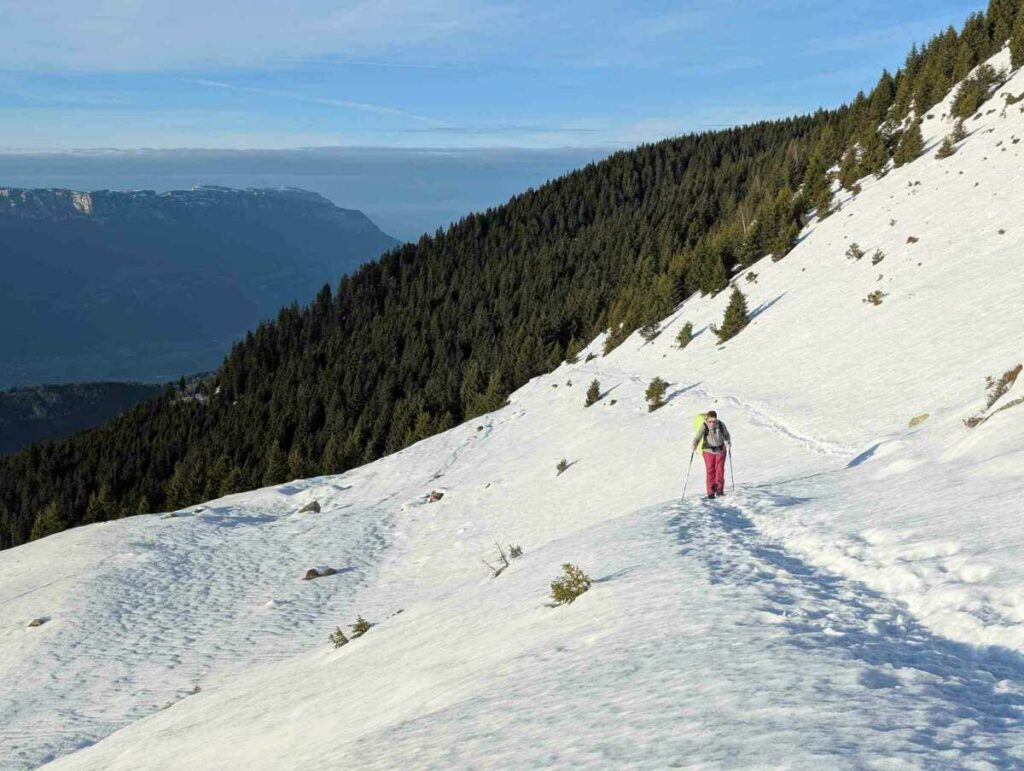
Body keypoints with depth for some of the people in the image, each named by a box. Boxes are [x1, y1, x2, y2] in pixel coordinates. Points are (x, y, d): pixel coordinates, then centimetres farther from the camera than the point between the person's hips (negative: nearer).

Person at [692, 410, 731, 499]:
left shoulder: (721, 425, -9)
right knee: (710, 471, -2)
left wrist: (728, 442, -9)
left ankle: (719, 489, 5)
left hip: (720, 450, 1)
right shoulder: (704, 426, -15)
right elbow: (698, 436, -22)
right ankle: (711, 492, 4)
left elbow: (726, 435, 7)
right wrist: (694, 445, -40)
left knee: (720, 470, -6)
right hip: (709, 451, -1)